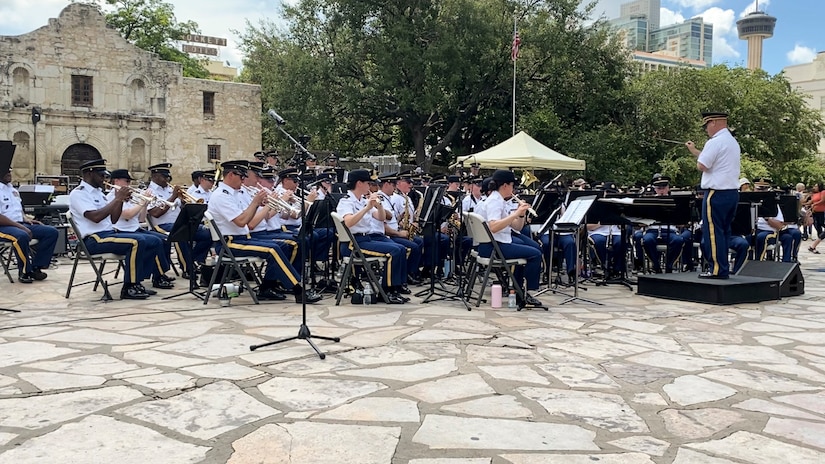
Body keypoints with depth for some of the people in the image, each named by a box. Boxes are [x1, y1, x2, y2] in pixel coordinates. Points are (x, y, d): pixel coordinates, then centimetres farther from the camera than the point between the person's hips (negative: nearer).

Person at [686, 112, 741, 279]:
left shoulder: (715, 142, -14)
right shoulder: (733, 142, 17)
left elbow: (701, 166, -17)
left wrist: (696, 154, 2)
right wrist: (695, 150, 24)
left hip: (717, 193, -9)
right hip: (732, 192, 10)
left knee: (712, 232, -4)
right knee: (724, 232, 14)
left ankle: (717, 269, -3)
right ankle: (724, 268, 18)